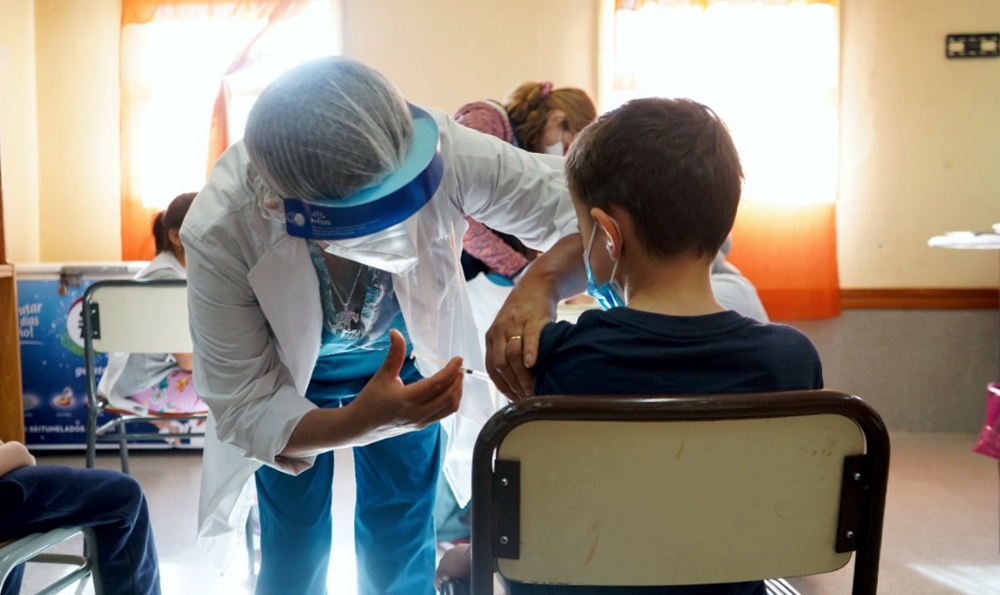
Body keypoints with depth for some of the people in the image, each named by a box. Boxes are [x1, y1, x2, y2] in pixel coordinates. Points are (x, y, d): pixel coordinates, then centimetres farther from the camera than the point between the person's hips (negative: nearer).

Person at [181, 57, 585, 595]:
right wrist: (362, 420, -50)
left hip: (403, 365, 1)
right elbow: (244, 410, -30)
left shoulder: (443, 151, -38)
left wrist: (539, 283, -53)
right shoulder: (220, 233, -38)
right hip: (289, 385, -1)